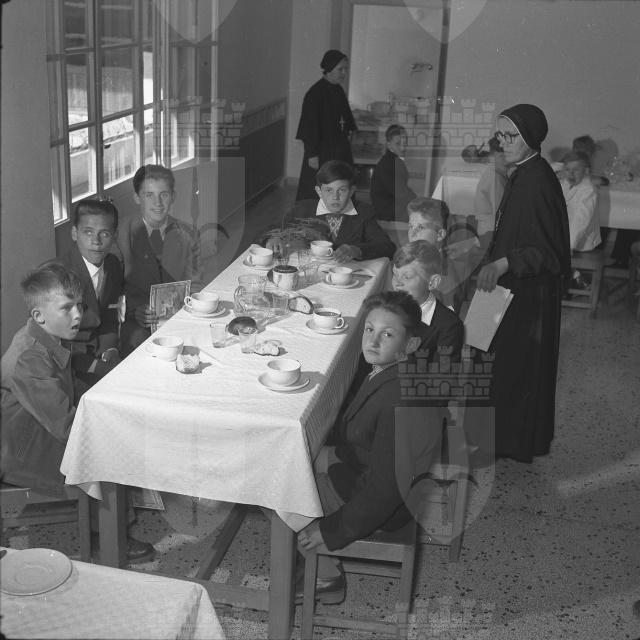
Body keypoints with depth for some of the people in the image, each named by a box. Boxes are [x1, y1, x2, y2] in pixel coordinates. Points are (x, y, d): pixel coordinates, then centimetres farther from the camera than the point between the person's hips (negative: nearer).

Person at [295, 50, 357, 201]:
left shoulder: (338, 90, 9)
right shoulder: (315, 93, -15)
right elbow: (310, 125, -17)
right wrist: (312, 154, -19)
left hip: (340, 150, 8)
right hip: (322, 152, -8)